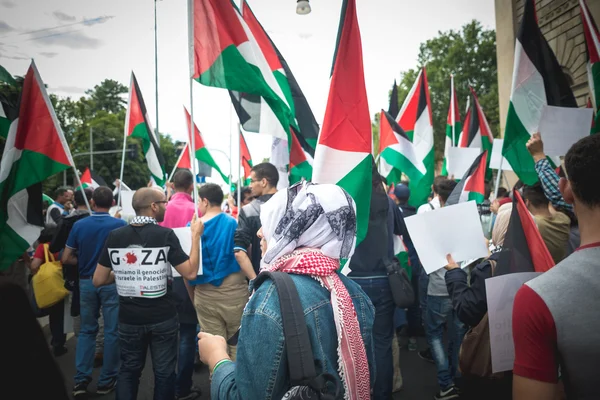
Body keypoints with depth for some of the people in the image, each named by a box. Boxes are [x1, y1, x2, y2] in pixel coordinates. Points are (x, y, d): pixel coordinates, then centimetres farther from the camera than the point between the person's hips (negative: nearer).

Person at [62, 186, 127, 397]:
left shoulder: (79, 225, -3)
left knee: (86, 330, 16)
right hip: (112, 282, -3)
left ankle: (81, 379, 16)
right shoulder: (120, 225, -11)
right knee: (111, 331, 7)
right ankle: (107, 380, 15)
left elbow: (66, 259, 0)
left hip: (86, 282, 3)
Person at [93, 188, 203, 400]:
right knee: (164, 371, 13)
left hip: (129, 318, 3)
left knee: (129, 369, 21)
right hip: (162, 317, -3)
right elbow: (191, 272, -14)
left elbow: (98, 280, -1)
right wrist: (195, 235, -8)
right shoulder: (165, 235, -15)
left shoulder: (114, 236, -5)